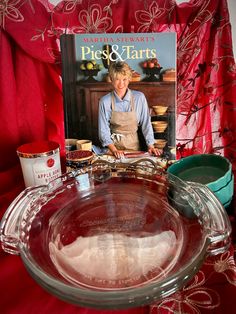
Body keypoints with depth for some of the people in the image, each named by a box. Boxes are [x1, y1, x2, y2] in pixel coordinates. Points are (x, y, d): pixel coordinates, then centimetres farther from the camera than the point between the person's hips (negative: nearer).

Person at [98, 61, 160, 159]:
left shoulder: (139, 97, -5)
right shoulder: (105, 101, -6)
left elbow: (146, 123, 1)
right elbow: (103, 130, -4)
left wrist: (150, 146, -5)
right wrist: (114, 150, -15)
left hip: (133, 144, 1)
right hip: (113, 144, -1)